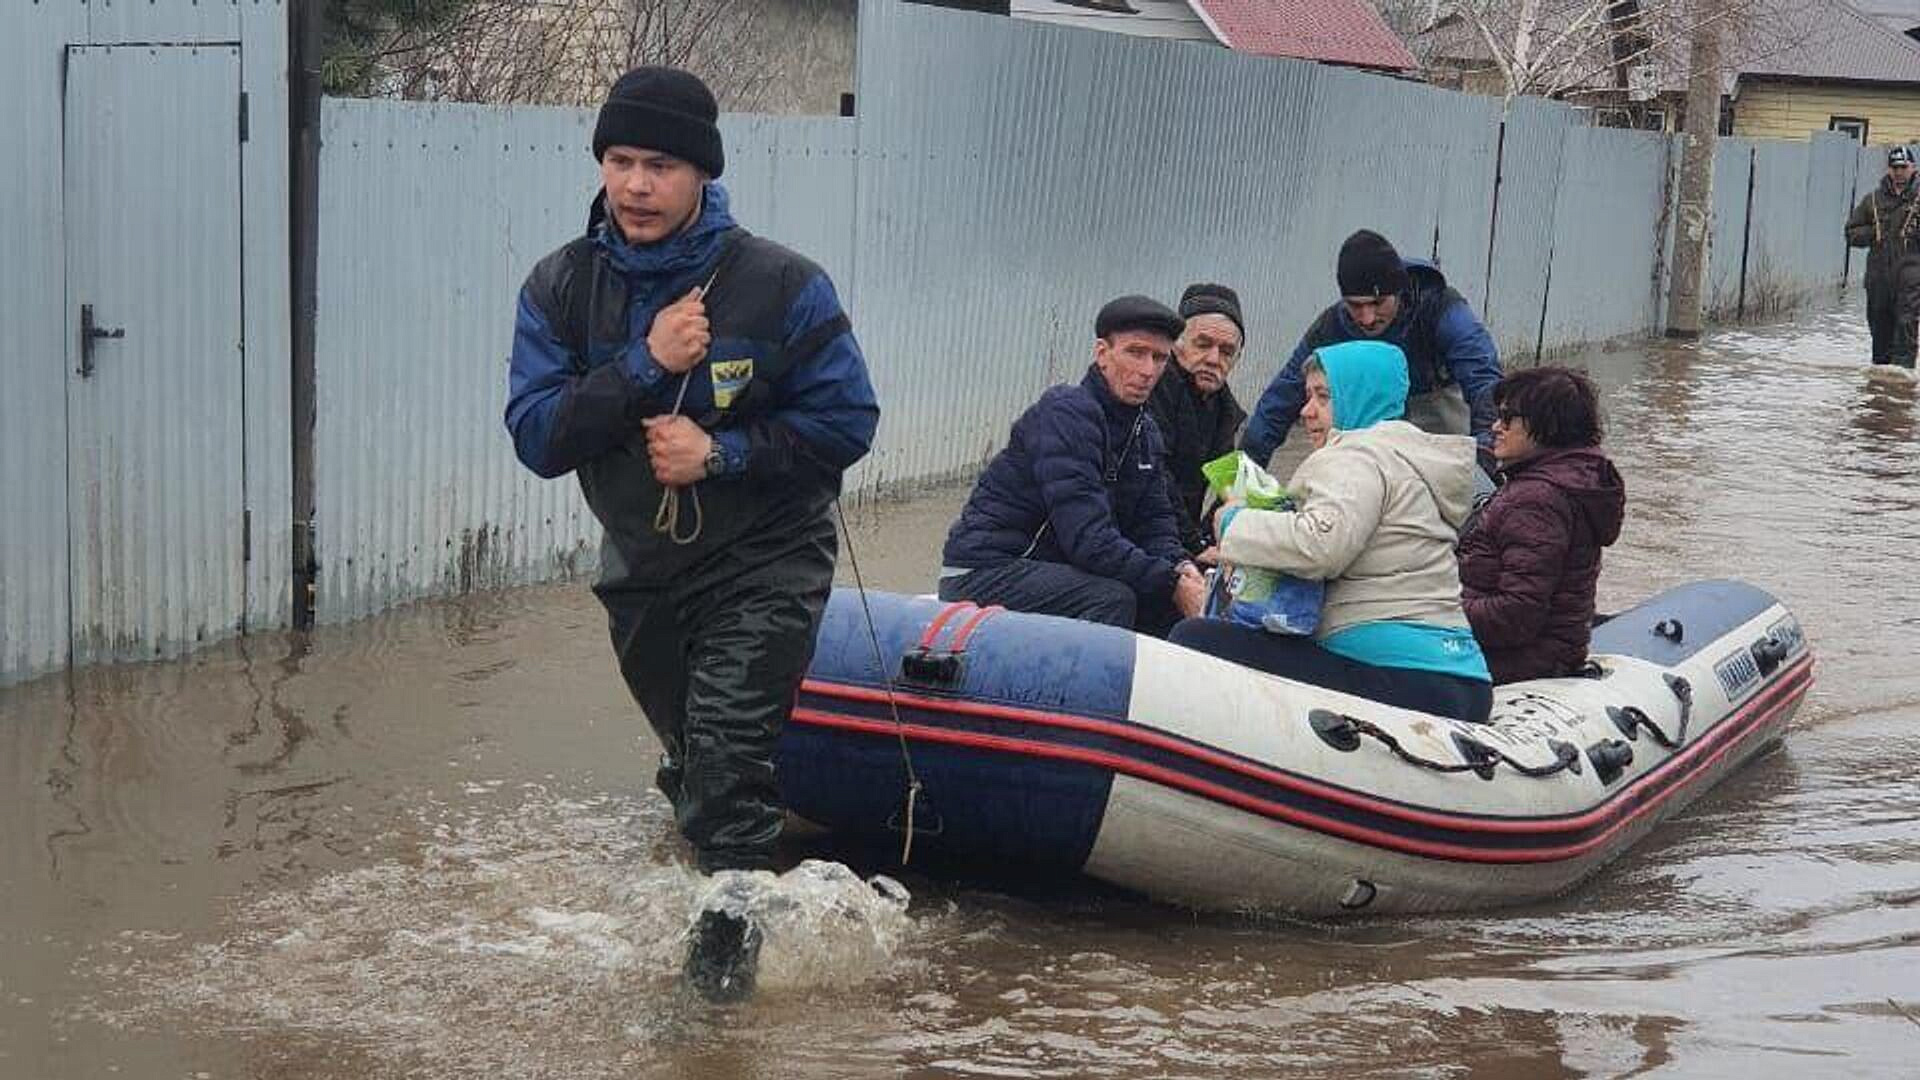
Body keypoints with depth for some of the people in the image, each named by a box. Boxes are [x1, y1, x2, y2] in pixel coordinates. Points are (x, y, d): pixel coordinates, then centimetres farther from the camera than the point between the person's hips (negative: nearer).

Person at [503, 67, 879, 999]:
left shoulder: (780, 285, -16)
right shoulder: (559, 288, -8)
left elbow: (846, 422, -13)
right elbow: (537, 439, -15)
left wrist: (722, 451, -23)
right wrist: (643, 365, -26)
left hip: (763, 563, -4)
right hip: (641, 567, 4)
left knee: (726, 753, -18)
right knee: (694, 761, 22)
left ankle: (728, 923, -2)